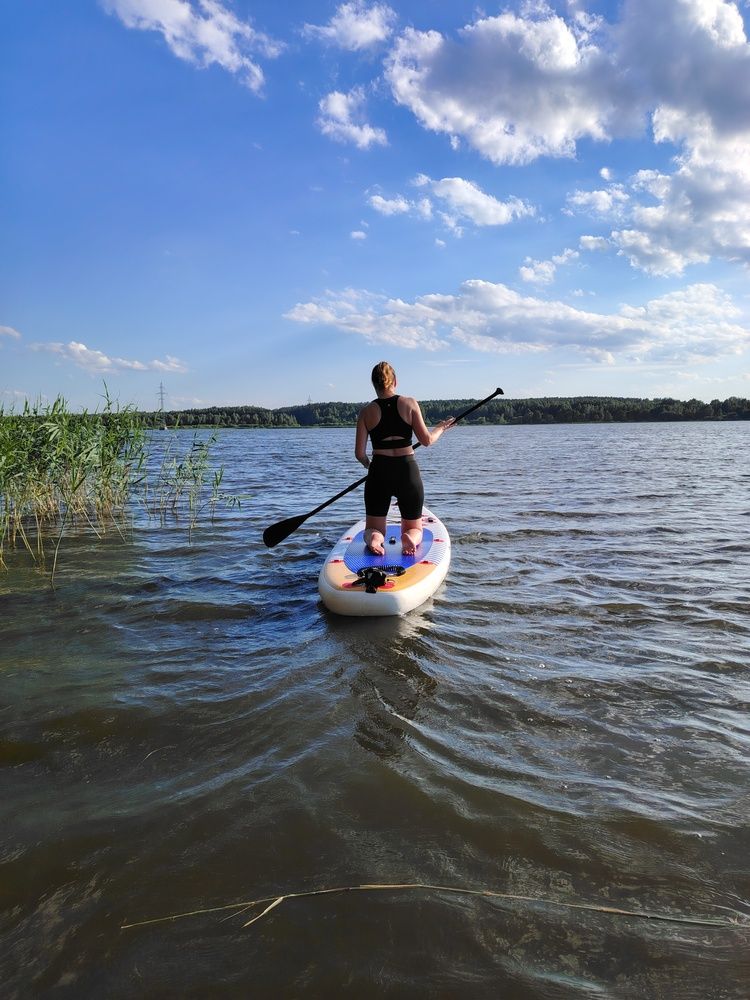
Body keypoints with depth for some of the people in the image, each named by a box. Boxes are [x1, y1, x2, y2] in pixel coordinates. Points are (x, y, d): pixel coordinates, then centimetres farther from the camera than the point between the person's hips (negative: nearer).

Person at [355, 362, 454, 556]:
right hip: (407, 471, 0)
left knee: (373, 530, 17)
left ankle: (373, 538, -20)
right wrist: (440, 429, 15)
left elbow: (359, 453, -2)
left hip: (379, 472, 0)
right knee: (414, 529, 16)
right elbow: (426, 440, -5)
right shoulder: (409, 403, -2)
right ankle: (410, 537, -20)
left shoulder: (367, 411, -1)